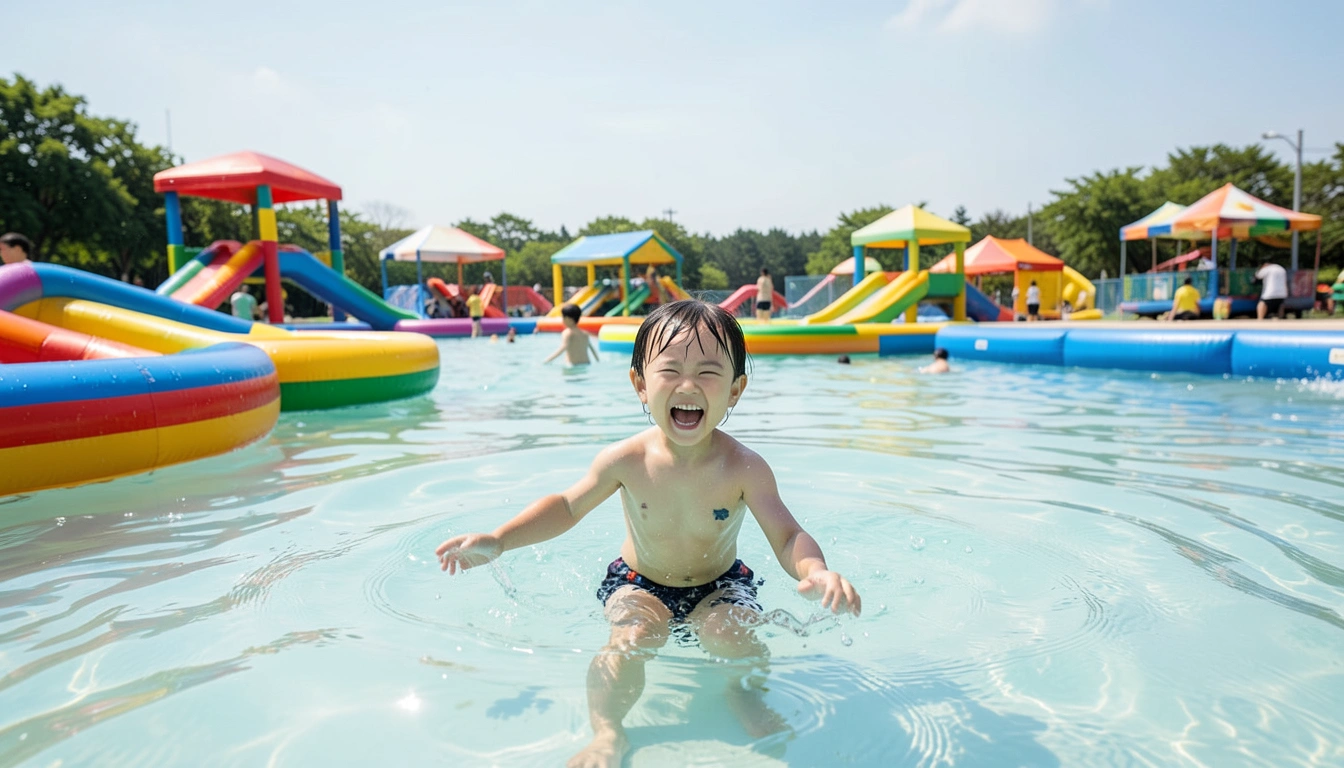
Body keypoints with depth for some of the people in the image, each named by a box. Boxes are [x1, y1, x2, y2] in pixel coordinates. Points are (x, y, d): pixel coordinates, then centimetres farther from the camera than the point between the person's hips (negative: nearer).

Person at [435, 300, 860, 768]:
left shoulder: (745, 469, -23)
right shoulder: (626, 461, -20)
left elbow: (787, 537, -25)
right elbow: (568, 506, -5)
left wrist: (816, 571, -49)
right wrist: (498, 541, -15)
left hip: (720, 586, 0)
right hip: (639, 583, 0)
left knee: (731, 636, -26)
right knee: (635, 635, -28)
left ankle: (745, 695, 9)